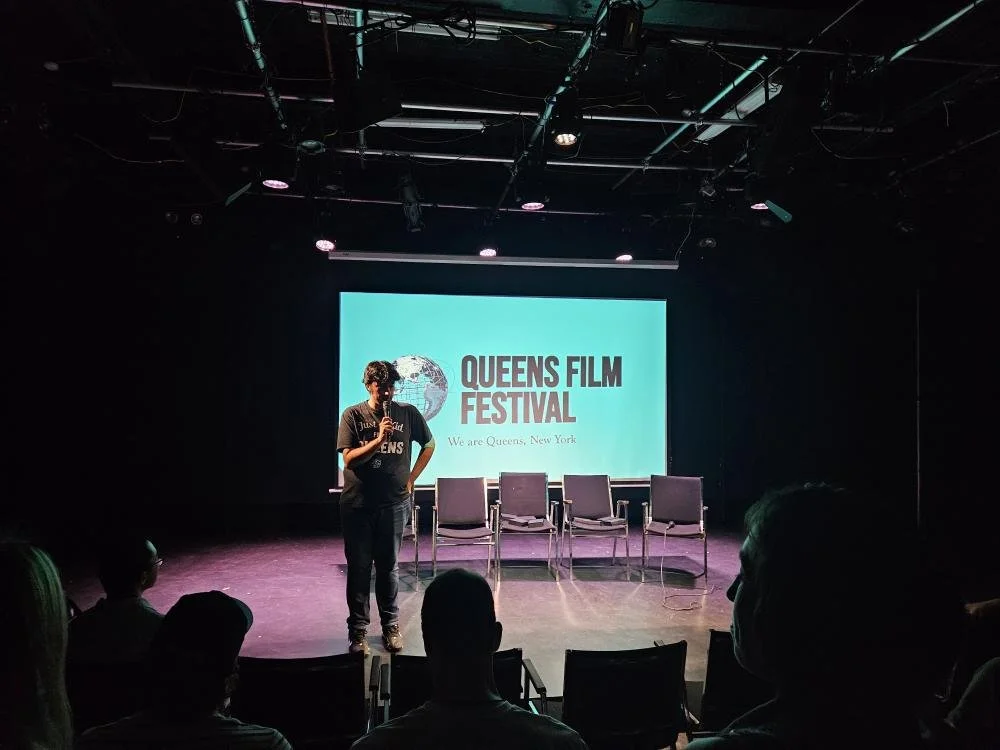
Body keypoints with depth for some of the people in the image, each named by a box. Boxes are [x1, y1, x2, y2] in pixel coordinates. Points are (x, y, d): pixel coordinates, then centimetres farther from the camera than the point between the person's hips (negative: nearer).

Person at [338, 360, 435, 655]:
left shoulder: (408, 413, -1)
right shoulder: (353, 415, -4)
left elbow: (429, 445, 13)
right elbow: (349, 459, -10)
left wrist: (411, 479, 9)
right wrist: (378, 439, -22)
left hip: (393, 503, 1)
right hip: (357, 503, 0)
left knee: (389, 566, 8)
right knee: (358, 567, 5)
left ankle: (391, 626, 20)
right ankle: (358, 630, 14)